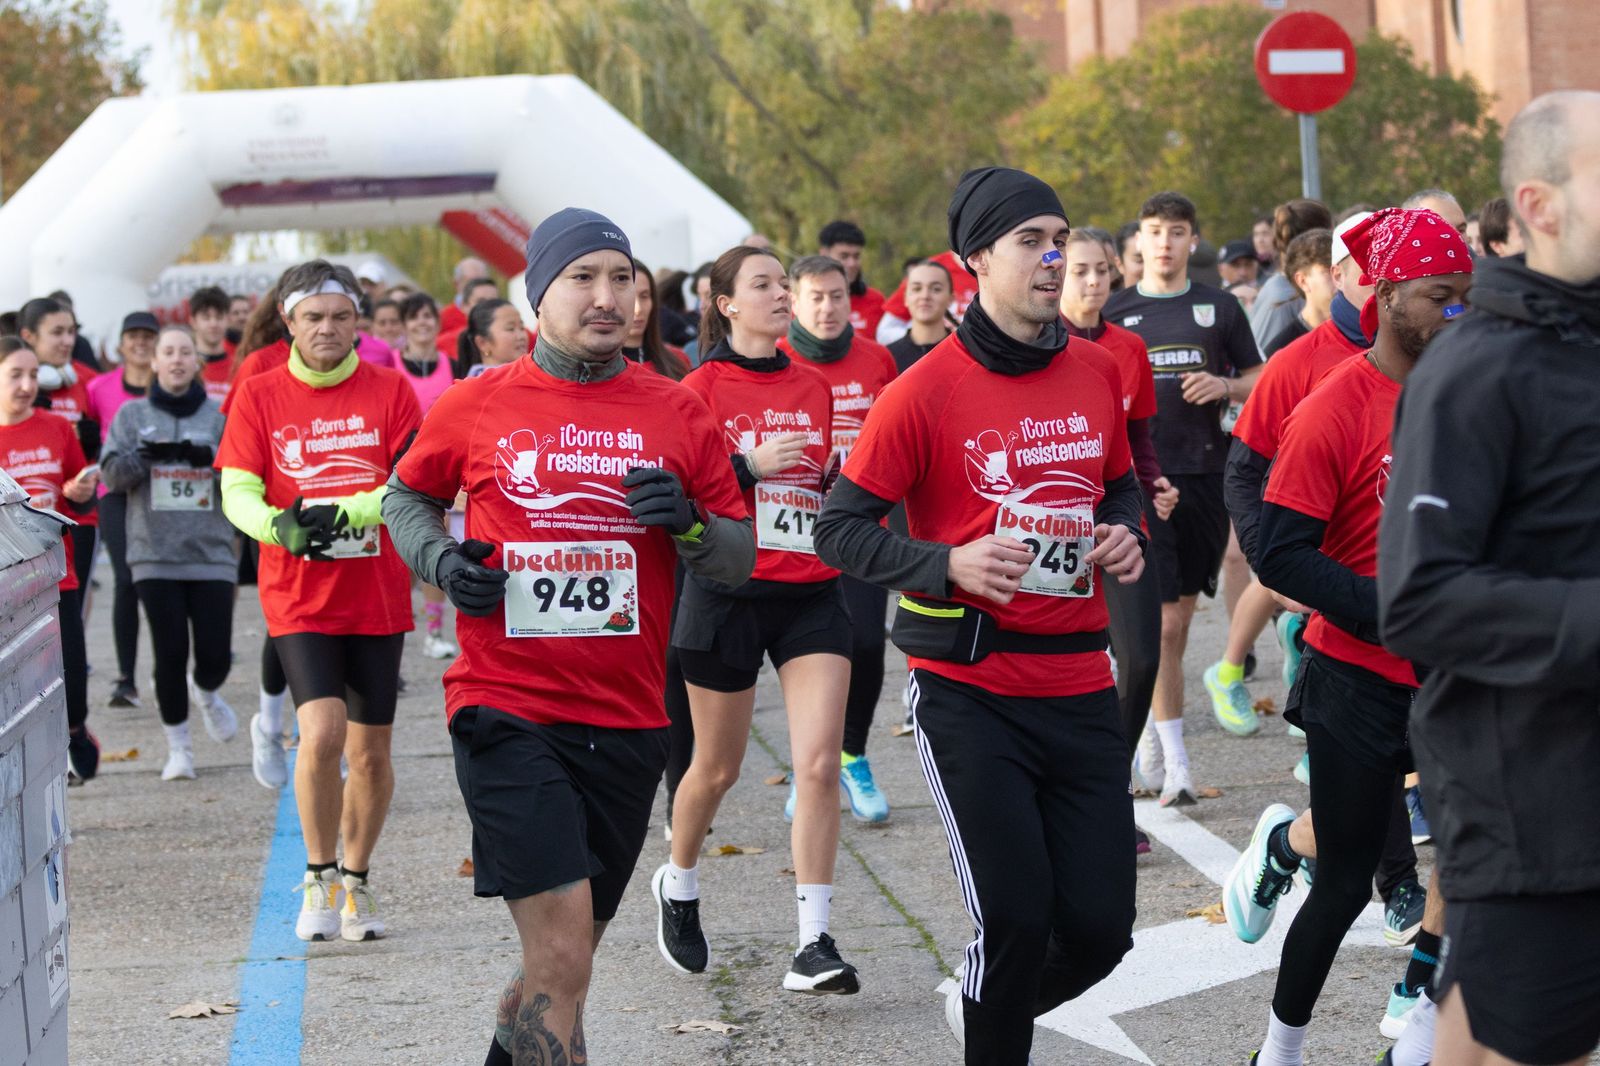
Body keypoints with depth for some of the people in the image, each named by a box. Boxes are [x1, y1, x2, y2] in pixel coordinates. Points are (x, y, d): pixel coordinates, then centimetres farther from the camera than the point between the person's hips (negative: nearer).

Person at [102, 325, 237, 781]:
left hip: (211, 553, 0)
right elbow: (112, 473, 1)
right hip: (154, 553, 0)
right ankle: (178, 747, 13)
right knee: (170, 653, -4)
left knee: (216, 654, -3)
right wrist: (143, 456, -19)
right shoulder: (133, 414, 7)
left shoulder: (219, 415, 6)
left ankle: (206, 693, 34)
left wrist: (213, 460, -20)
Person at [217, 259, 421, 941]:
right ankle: (318, 878, 1)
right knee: (322, 732, -19)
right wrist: (279, 526, -24)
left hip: (378, 599, 1)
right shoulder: (258, 396, 2)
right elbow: (236, 492, -4)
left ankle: (356, 880, 28)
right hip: (299, 599, -1)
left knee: (370, 751, 7)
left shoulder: (390, 392, 1)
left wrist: (348, 511, -23)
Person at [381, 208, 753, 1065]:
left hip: (627, 721, 3)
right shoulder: (476, 407, 0)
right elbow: (406, 496, 17)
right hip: (507, 711, -3)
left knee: (562, 960, 15)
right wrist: (441, 560, -3)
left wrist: (689, 525, -13)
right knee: (562, 950, -15)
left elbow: (740, 558, 8)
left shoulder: (676, 413, 4)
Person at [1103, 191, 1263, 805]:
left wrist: (1224, 386, -8)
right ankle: (1174, 765, -8)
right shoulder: (1115, 313, 5)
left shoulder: (1218, 308, 8)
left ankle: (1151, 732, 27)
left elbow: (1258, 381, 13)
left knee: (1180, 616, 10)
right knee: (1160, 621, -10)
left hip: (1204, 475, 3)